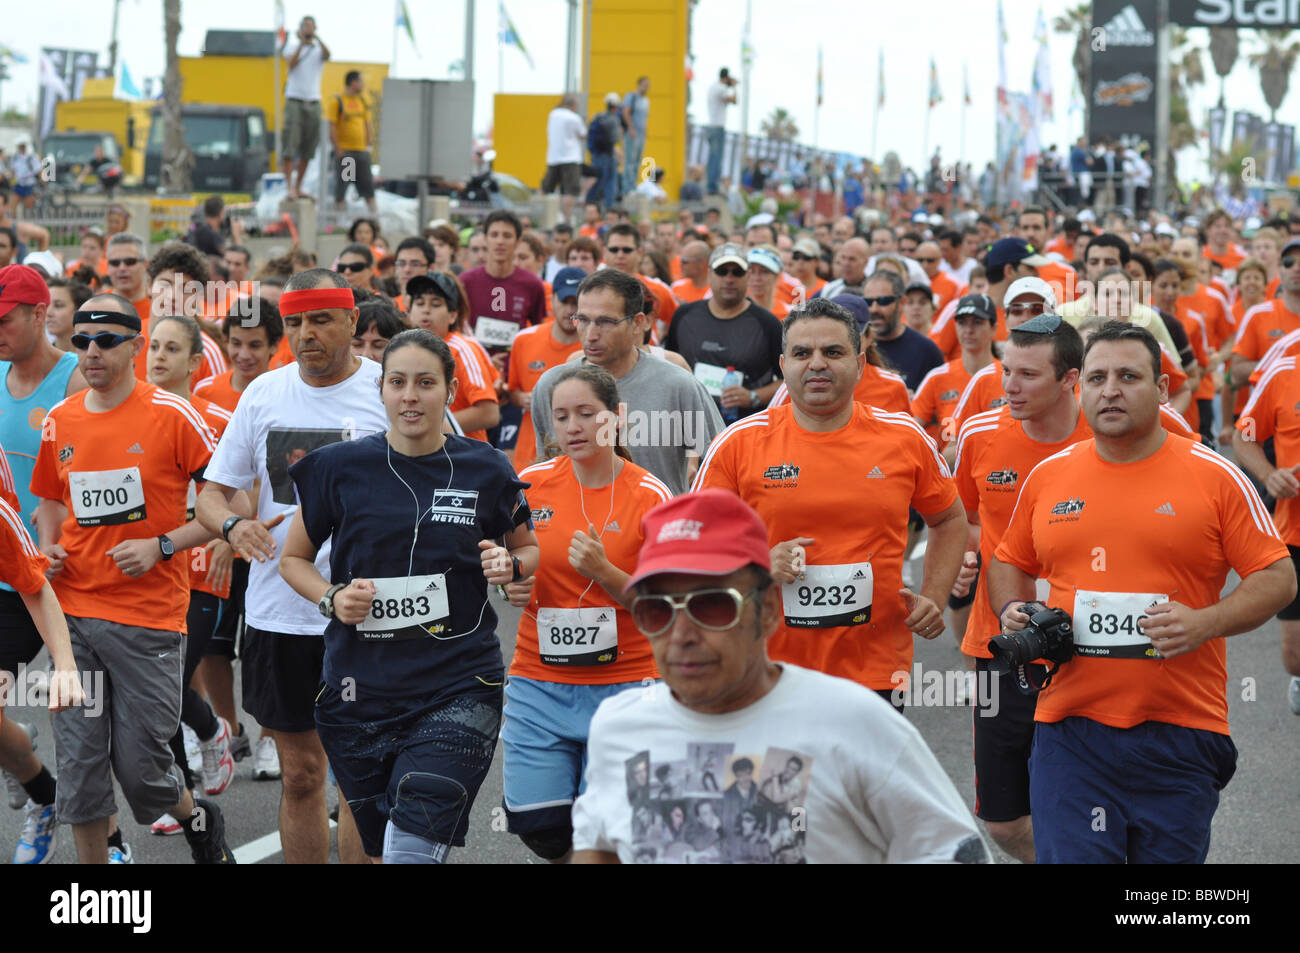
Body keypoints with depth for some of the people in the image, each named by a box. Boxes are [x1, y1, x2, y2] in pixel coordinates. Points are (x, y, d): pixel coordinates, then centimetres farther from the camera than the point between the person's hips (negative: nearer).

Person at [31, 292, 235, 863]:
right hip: (74, 612, 4)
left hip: (148, 617, -4)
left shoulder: (171, 416, -7)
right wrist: (48, 548, 5)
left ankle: (200, 822, 30)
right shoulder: (59, 422, 8)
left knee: (140, 763, -1)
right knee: (79, 762, 2)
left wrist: (160, 546, -14)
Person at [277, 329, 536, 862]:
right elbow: (293, 559, 12)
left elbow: (529, 548, 18)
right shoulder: (340, 468, 1)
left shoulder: (484, 471, 2)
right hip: (359, 692, 2)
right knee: (380, 851, 12)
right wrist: (331, 598, -8)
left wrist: (509, 566, -5)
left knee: (412, 849, -19)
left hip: (458, 690, -2)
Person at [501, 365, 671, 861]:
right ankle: (568, 855, 25)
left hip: (622, 682, -2)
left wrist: (603, 572, -21)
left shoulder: (651, 496, -6)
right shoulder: (531, 484, 1)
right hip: (539, 682, 2)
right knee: (536, 821, -7)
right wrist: (510, 582, -5)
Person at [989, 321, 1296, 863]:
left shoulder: (1216, 477, 0)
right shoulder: (1047, 477, 9)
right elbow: (1010, 561, 23)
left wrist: (1204, 623, -15)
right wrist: (1012, 610, 2)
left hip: (1181, 735, -1)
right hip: (1070, 729, 1)